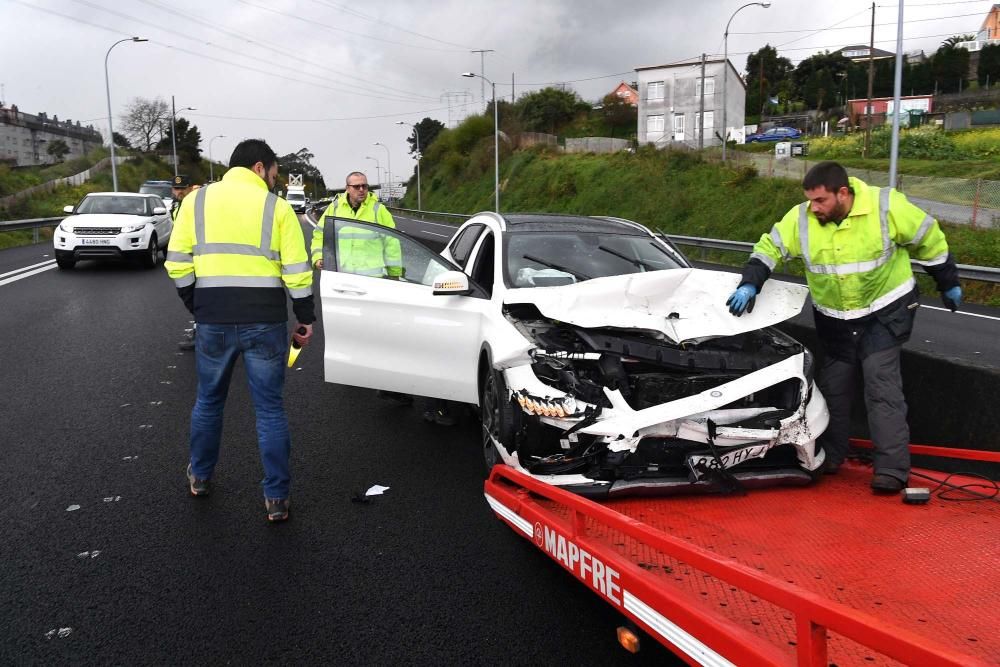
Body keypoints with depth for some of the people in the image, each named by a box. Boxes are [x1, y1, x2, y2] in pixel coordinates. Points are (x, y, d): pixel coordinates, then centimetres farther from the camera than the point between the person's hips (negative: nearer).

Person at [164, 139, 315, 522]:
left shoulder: (197, 200, 4)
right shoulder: (276, 206, -2)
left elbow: (178, 263, 2)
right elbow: (297, 271, -6)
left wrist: (196, 306, 13)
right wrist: (305, 318, 4)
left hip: (214, 321, 2)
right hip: (265, 322, -2)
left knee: (208, 400, 22)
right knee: (270, 408, 7)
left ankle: (200, 477, 38)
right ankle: (276, 498, 11)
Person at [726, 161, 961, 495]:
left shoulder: (887, 206, -18)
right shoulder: (800, 219, -12)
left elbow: (929, 240, -4)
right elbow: (769, 248, -2)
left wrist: (949, 284, 7)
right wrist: (749, 285, -18)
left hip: (885, 311, -4)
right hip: (834, 320, 4)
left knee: (882, 386, -11)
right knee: (832, 386, 10)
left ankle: (892, 469, -6)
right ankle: (830, 457, 27)